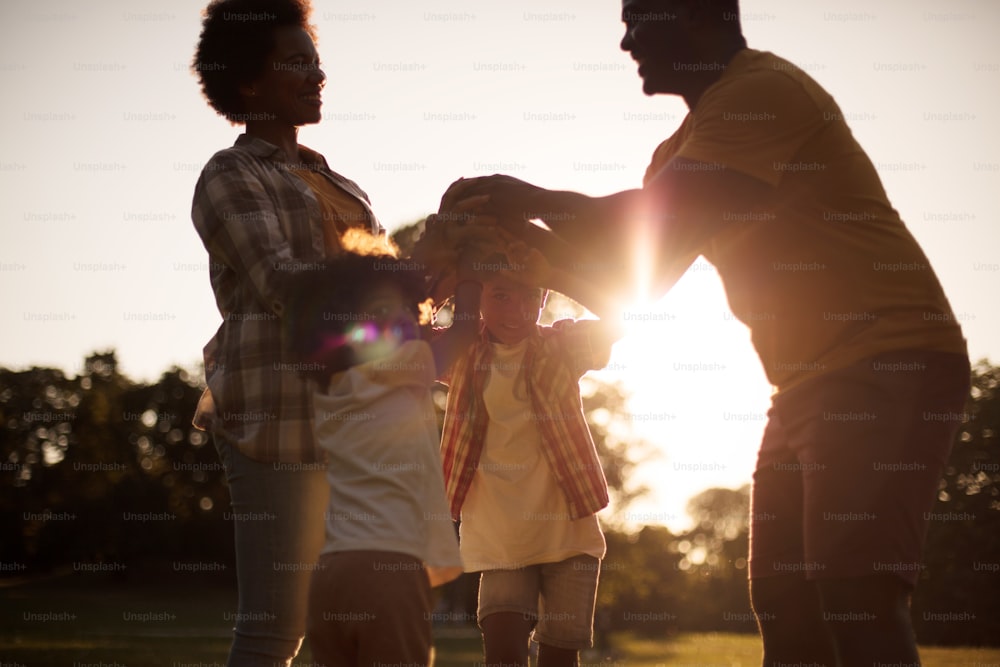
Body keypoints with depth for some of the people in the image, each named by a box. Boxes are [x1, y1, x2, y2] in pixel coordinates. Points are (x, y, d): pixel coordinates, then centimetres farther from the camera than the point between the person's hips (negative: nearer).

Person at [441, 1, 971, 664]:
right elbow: (629, 276, 18)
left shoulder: (762, 90, -15)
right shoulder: (683, 149, 18)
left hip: (885, 367, -10)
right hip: (810, 385, 10)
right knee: (784, 601, 8)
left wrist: (529, 199, -11)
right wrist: (521, 235, 6)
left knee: (852, 594, -20)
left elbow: (654, 227, -23)